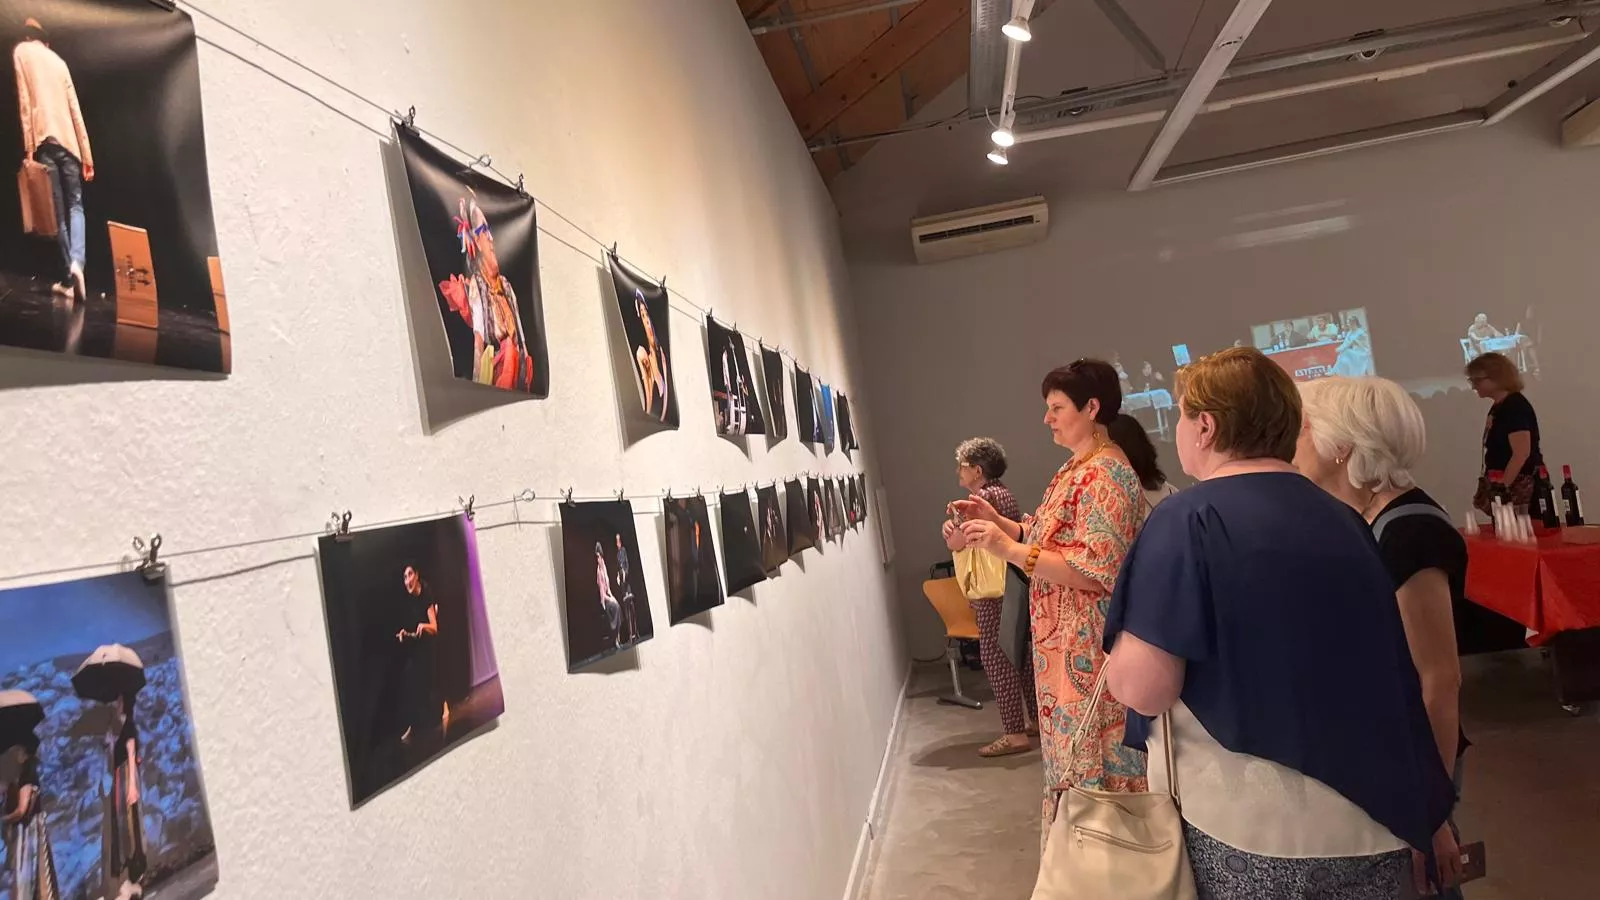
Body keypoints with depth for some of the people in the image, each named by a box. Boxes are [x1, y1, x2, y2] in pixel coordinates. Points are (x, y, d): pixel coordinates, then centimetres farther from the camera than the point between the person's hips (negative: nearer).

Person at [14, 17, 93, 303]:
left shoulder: (21, 51, 10)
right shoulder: (58, 61, 20)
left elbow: (25, 103, -1)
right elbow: (75, 110, 14)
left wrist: (28, 149, -5)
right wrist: (87, 155, 14)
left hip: (45, 141, -2)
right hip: (69, 141, 2)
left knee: (58, 211, -1)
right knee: (75, 205, 3)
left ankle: (68, 277, -3)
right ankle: (77, 262, -23)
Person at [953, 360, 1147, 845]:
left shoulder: (1106, 474, -19)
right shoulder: (1076, 469, 13)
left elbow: (1095, 571, -25)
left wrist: (1009, 549, -26)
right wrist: (999, 521, 8)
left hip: (1089, 645, -10)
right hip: (1064, 641, 10)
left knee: (1091, 760, 1)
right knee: (1072, 750, 19)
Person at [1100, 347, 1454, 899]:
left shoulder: (1189, 518, -16)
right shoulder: (1343, 520, 7)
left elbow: (1144, 688, -20)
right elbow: (1387, 673, 16)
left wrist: (1121, 662, 0)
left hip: (1254, 826, -6)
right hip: (1372, 818, 6)